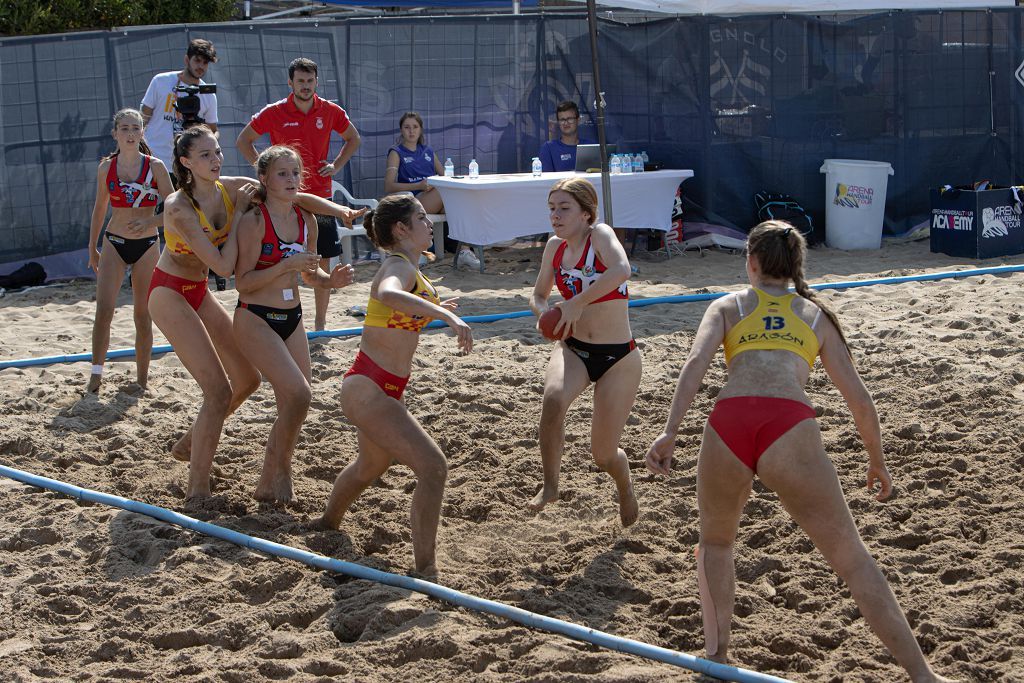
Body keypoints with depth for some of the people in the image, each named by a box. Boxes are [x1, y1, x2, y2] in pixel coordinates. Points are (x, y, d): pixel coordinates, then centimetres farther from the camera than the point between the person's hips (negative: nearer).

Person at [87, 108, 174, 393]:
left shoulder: (155, 166, -4)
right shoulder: (106, 168, 2)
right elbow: (100, 209, 13)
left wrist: (149, 222, -24)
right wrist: (92, 249, 13)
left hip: (147, 245, -1)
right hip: (115, 243, 1)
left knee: (143, 316, 4)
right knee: (104, 309, -15)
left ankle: (142, 378, 13)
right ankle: (96, 372, -10)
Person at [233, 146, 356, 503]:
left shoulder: (306, 220, 5)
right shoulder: (254, 220, -14)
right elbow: (243, 282, -17)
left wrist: (331, 279, -4)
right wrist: (286, 265, -25)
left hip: (292, 319, 7)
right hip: (255, 319, -7)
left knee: (294, 405, 6)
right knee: (297, 393, -20)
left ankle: (271, 481, 22)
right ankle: (276, 473, -3)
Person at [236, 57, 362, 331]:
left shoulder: (330, 111, 1)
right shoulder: (274, 113, -5)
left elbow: (353, 139, 18)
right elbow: (243, 140, 6)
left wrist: (336, 166, 4)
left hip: (320, 196, 2)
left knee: (323, 263, 5)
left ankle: (320, 325, 15)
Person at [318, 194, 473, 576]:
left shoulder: (408, 268, 12)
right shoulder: (399, 265, -17)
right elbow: (388, 294, -43)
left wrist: (434, 309, 37)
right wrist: (447, 315, -48)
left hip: (380, 389, 11)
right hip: (369, 388, -11)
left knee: (372, 465, 33)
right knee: (433, 467, -19)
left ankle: (329, 523, 60)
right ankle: (426, 571, -15)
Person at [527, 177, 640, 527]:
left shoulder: (599, 234, -13)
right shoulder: (555, 246, 5)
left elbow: (621, 269, -35)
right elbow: (538, 295, 19)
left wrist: (576, 304, -36)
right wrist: (543, 310, -4)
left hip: (618, 357, -4)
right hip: (572, 349, 4)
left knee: (603, 453, 0)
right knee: (553, 398, -33)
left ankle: (625, 489, 35)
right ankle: (550, 485, -16)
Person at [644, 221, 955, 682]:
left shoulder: (728, 306, 24)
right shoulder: (816, 315, 27)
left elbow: (697, 361, 3)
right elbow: (859, 400, 24)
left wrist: (670, 432, -7)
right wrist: (877, 462, 38)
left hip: (728, 425, 0)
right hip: (790, 432, 0)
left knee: (715, 543, 29)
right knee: (852, 561, 7)